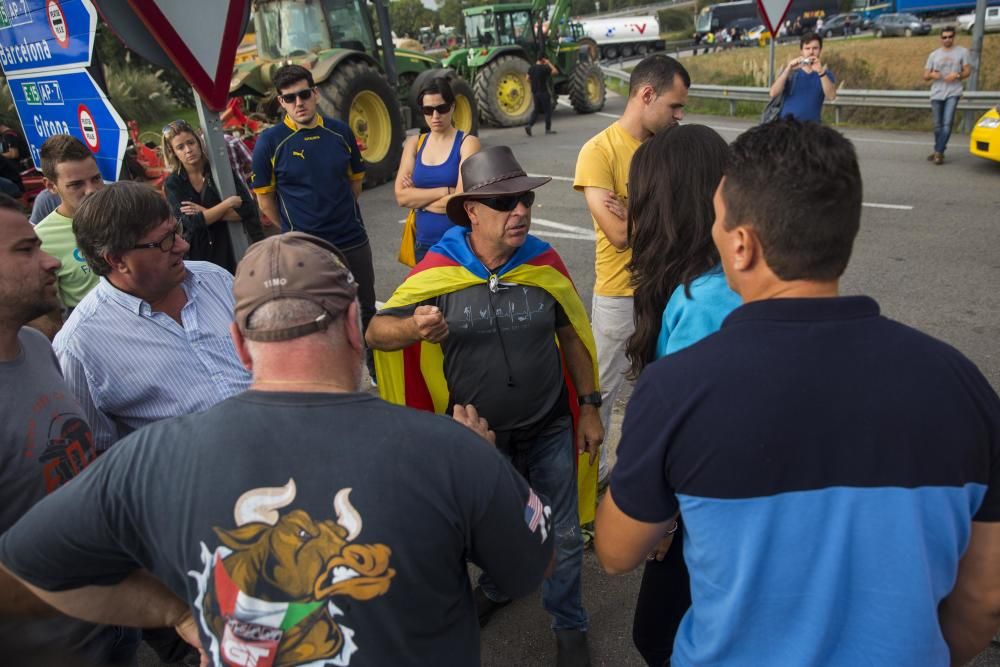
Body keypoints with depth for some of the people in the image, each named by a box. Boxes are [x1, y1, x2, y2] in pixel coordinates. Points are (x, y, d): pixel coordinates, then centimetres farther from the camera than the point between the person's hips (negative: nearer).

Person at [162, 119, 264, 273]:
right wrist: (231, 202, -12)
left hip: (229, 249, 0)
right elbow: (192, 223, -14)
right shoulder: (172, 184, -1)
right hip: (197, 255, 0)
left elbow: (247, 209, -10)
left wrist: (205, 212, -14)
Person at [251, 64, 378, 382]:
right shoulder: (270, 141, -9)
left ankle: (378, 370, 36)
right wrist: (293, 230, 6)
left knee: (366, 310, 16)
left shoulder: (340, 131, 0)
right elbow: (264, 198, -1)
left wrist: (338, 214, 13)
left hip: (353, 241, 3)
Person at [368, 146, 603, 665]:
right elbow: (376, 331, -14)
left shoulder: (545, 263, -11)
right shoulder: (438, 270, -16)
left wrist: (589, 406, 3)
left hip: (550, 430, 1)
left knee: (563, 535, 13)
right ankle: (496, 586, 55)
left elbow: (572, 337, 2)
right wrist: (414, 329, -36)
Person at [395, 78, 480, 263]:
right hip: (424, 243, 4)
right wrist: (446, 191, -13)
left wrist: (418, 197, -5)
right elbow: (401, 196, -4)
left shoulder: (468, 143, -6)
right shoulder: (414, 143, 6)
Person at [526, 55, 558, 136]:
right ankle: (548, 129, 11)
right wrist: (549, 63, -3)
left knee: (536, 110, 14)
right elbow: (555, 71, -10)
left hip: (535, 92, 6)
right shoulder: (544, 68, -14)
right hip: (543, 92, -6)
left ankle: (529, 125, -5)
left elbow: (528, 79, 8)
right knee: (548, 110, 6)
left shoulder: (531, 68, 5)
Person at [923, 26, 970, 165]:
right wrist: (932, 75, -11)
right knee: (938, 125, 8)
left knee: (947, 124, -14)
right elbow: (925, 76, 12)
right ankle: (938, 152, 21)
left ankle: (938, 152, -13)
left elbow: (967, 71, 7)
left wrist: (957, 75, -14)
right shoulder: (934, 54, 13)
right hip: (936, 94, 2)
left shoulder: (962, 52, 8)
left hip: (953, 93, -2)